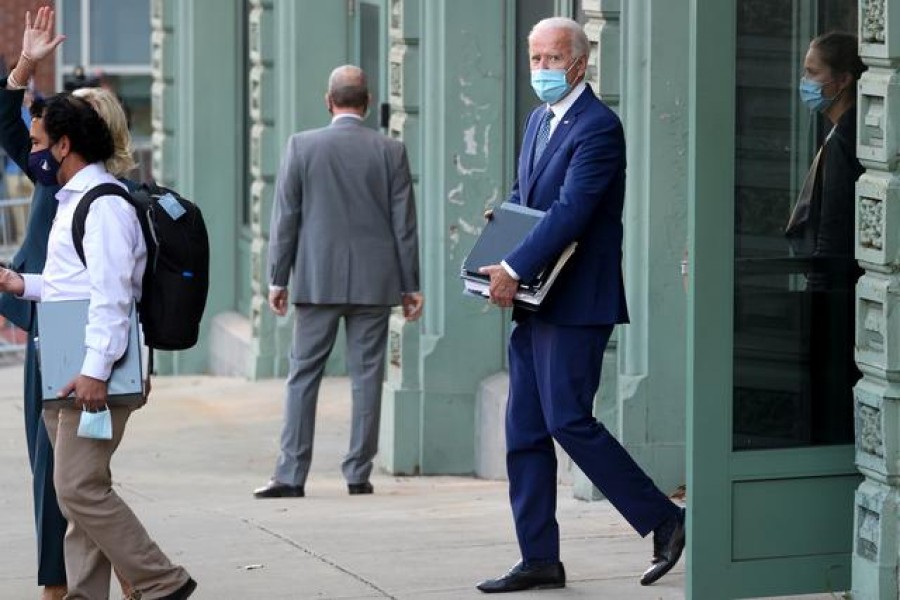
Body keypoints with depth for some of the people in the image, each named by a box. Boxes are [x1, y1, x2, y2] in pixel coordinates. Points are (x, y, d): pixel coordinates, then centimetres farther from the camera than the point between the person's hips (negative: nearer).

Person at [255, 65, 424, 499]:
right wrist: (410, 285, 8)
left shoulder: (302, 146, -2)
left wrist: (277, 278, 6)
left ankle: (291, 475, 0)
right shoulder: (390, 151, -1)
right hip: (374, 281, 1)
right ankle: (359, 474, 6)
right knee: (367, 377, 5)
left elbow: (285, 217, -1)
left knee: (303, 376, 4)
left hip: (317, 281, -1)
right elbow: (404, 222, 2)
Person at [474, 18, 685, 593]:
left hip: (576, 303, -9)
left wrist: (514, 269, -21)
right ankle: (540, 559, 11)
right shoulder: (539, 120, 16)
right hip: (534, 303, 9)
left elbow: (570, 211, -21)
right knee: (525, 431, 7)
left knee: (569, 420, -11)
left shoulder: (598, 127, -13)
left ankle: (665, 521, 1)